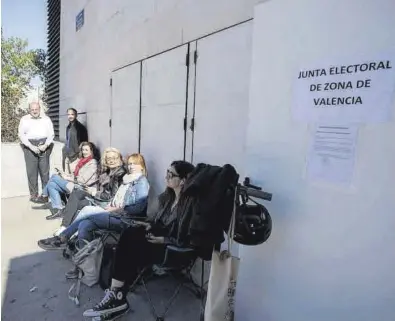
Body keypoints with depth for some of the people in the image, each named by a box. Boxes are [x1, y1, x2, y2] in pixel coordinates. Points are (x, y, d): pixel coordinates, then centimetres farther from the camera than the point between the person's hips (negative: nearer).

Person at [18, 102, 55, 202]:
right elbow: (21, 134, 2)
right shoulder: (24, 119, 9)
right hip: (29, 146, 0)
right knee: (31, 171, -2)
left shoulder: (46, 119, 11)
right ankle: (33, 194, 3)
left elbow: (51, 134, 6)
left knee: (45, 170, 0)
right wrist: (31, 146, -10)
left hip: (44, 145, 0)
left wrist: (45, 145, -9)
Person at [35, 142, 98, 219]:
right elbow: (75, 174, 16)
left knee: (54, 177, -10)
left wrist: (67, 177, -8)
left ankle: (44, 196, 7)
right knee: (52, 185, -4)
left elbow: (83, 180, -16)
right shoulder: (82, 160, 16)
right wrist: (65, 175, 0)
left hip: (81, 187, -9)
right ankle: (58, 210, -6)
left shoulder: (92, 163, -11)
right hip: (75, 184, 9)